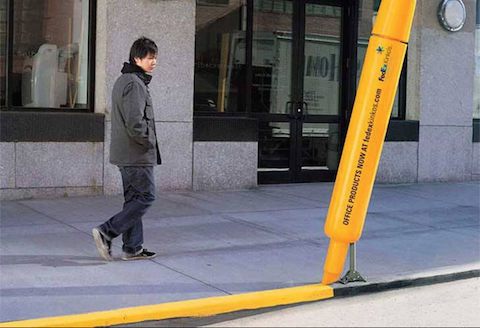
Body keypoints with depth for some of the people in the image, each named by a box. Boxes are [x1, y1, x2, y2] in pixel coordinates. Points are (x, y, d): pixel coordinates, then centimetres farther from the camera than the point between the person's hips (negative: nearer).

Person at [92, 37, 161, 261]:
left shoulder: (122, 81, 16)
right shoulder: (134, 84, -17)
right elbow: (135, 123, -25)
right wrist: (149, 142, -11)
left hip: (124, 153, 10)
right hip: (137, 154, -10)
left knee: (134, 198, 13)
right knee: (145, 198, -4)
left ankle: (133, 248, 16)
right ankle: (106, 232, -8)